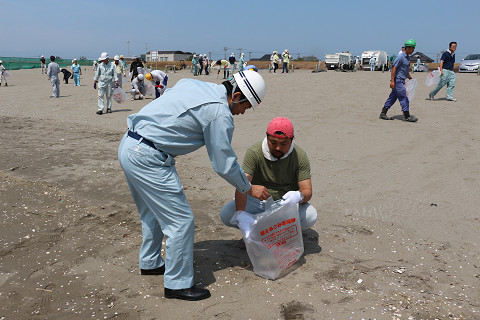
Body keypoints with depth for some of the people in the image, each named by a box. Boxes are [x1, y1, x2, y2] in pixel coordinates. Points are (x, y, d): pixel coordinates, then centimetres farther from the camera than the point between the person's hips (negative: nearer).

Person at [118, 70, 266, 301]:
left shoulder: (194, 84, 10)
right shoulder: (220, 114, -15)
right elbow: (224, 165, -9)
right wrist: (249, 188, 6)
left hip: (128, 146, 10)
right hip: (148, 159, -10)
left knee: (153, 212, 25)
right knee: (180, 220, -1)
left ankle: (150, 263, 43)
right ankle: (177, 284, 13)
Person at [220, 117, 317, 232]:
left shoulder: (300, 156, -13)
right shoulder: (254, 152, -17)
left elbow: (307, 191, -15)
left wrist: (299, 196, -41)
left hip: (287, 202, 1)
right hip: (258, 201, 0)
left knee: (310, 216, -29)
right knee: (226, 214, -23)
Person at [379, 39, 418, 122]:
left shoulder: (407, 57, 15)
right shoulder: (400, 56, -14)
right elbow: (394, 68, -18)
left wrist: (410, 78, 24)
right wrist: (392, 81, -22)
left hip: (402, 80, 10)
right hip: (397, 80, -10)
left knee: (393, 97, 10)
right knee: (404, 97, -8)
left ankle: (383, 114, 15)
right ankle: (407, 116, -2)